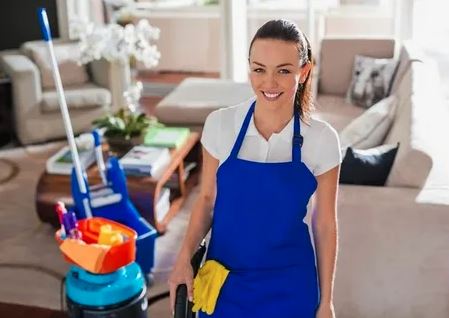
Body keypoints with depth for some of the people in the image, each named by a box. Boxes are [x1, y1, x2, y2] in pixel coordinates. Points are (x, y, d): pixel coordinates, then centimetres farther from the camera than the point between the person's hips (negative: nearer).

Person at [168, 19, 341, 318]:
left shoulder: (321, 139, -13)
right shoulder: (220, 124, -11)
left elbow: (325, 224, -4)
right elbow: (207, 199, 1)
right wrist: (185, 256, -13)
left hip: (288, 287, -1)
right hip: (224, 280, 1)